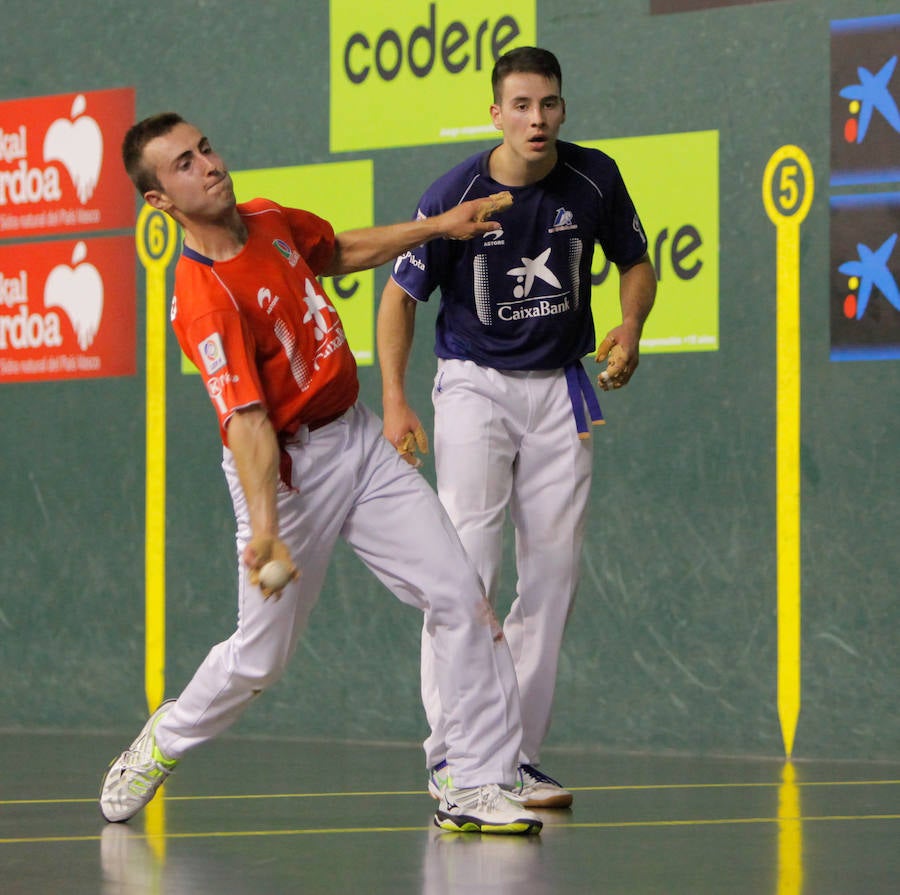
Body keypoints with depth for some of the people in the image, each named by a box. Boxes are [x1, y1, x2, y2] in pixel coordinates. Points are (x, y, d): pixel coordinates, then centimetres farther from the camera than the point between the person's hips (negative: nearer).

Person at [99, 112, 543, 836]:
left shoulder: (271, 221, 1)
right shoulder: (203, 299, -24)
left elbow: (336, 253, 25)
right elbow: (246, 419, -33)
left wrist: (438, 227, 21)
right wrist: (262, 527, -44)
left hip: (360, 438, 7)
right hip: (288, 467, -7)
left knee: (460, 598, -7)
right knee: (261, 659, 3)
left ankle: (478, 788, -4)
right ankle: (164, 742, 34)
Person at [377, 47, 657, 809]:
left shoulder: (595, 179, -5)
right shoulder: (456, 195, -14)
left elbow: (637, 263, 11)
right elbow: (401, 296, -6)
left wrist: (630, 330, -10)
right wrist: (394, 399, -16)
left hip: (559, 388, 4)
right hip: (474, 382, -4)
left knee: (553, 572, 2)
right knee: (465, 562, -15)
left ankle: (517, 755, 10)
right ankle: (450, 759, -13)